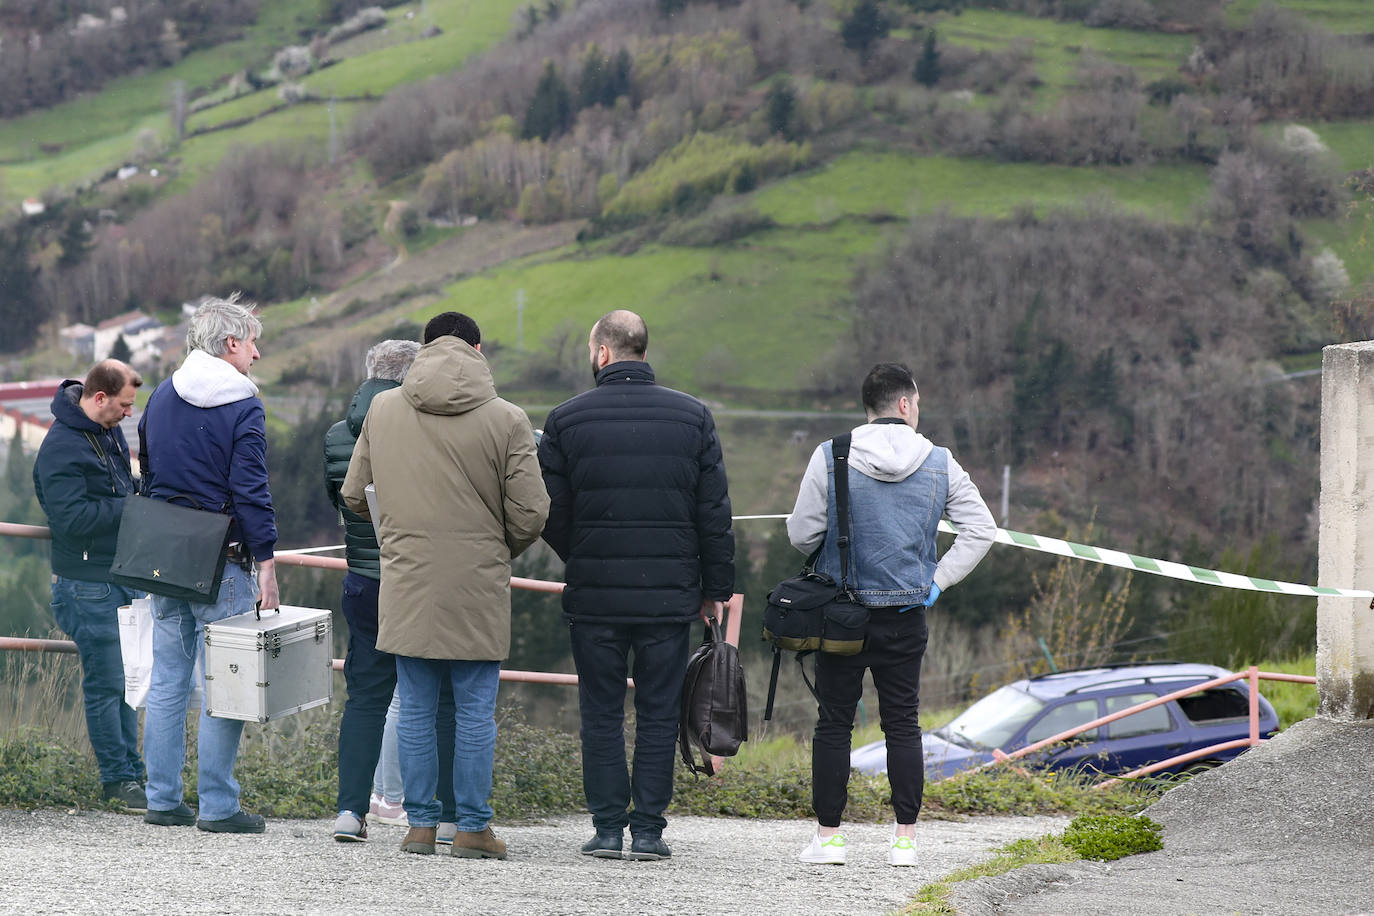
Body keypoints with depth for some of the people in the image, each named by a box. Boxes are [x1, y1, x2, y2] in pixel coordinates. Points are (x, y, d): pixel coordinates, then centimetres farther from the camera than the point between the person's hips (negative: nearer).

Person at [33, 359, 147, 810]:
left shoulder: (109, 433, 8)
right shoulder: (60, 449, -19)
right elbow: (72, 519, -25)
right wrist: (131, 507, -19)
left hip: (123, 577, 9)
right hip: (88, 583, -9)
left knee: (126, 680, 14)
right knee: (106, 684, -2)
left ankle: (130, 770, 22)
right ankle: (118, 777, 7)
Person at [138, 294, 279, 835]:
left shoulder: (161, 398, 10)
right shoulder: (243, 409, -10)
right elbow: (251, 491, -15)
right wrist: (266, 564, -13)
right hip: (220, 563, -7)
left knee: (167, 680, 10)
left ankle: (162, 800, 11)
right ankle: (217, 805, -3)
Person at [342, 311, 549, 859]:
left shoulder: (382, 409, 2)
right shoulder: (506, 420, -7)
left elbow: (354, 496, 8)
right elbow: (530, 514, -7)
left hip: (406, 585, 2)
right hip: (478, 588, -2)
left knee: (416, 709, 9)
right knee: (476, 711, 5)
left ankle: (421, 823, 12)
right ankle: (473, 828, 6)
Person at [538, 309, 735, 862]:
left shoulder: (568, 419, -3)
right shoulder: (692, 417, 1)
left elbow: (550, 514, 0)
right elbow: (715, 514, 2)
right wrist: (716, 588, 10)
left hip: (594, 595, -1)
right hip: (670, 595, 1)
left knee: (601, 715, 7)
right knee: (658, 714, 5)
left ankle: (607, 828, 5)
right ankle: (648, 831, 3)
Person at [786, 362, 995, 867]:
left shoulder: (831, 457, -7)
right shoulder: (940, 464, -1)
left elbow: (801, 534, -4)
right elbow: (981, 529, 0)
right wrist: (938, 580, 3)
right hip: (905, 616, 1)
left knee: (833, 724, 7)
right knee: (902, 723, 8)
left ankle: (828, 836, 7)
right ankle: (905, 839, 6)